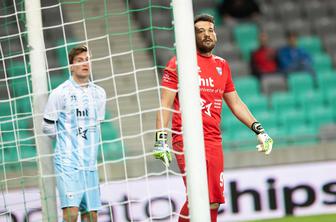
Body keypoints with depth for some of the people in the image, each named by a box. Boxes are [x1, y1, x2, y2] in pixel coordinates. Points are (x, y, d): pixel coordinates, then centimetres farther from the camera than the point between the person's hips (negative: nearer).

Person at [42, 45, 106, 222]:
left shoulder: (99, 93, 11)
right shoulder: (60, 93, -5)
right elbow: (48, 126, 1)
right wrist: (67, 139, 7)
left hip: (89, 163, 6)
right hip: (67, 162, -5)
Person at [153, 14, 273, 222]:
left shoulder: (222, 66, 16)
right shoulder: (179, 62, 0)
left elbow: (235, 103, 26)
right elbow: (165, 104, -3)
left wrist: (259, 130, 20)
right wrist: (161, 139, -12)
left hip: (214, 140, 6)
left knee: (214, 202, 3)